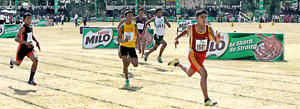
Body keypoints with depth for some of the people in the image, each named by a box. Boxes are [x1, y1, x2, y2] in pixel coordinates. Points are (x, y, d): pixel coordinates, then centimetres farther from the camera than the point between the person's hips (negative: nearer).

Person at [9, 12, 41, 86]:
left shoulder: (30, 27, 2)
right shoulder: (22, 28, -21)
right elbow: (16, 38, -35)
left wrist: (37, 42, 12)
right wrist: (25, 42, -50)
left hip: (29, 48, 5)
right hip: (22, 48, -5)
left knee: (35, 60, -21)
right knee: (18, 63, 18)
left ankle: (31, 79, -16)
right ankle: (12, 61, 60)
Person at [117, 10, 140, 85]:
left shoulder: (134, 25, -1)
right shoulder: (122, 27, -7)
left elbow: (137, 35, 14)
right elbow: (118, 39, -7)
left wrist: (139, 46, 14)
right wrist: (123, 40, -30)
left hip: (132, 47, 2)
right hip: (123, 46, -2)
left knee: (135, 64, -5)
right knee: (125, 64, -13)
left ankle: (130, 59, 30)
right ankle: (127, 80, 2)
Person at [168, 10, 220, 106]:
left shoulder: (209, 29, -13)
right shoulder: (191, 27, -14)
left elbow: (217, 42, -17)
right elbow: (186, 31, 11)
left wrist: (217, 38, -39)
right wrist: (177, 38, 2)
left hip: (203, 55, 5)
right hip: (194, 55, -5)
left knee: (189, 73, 27)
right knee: (204, 74, -23)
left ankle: (177, 63, 56)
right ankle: (206, 100, -19)